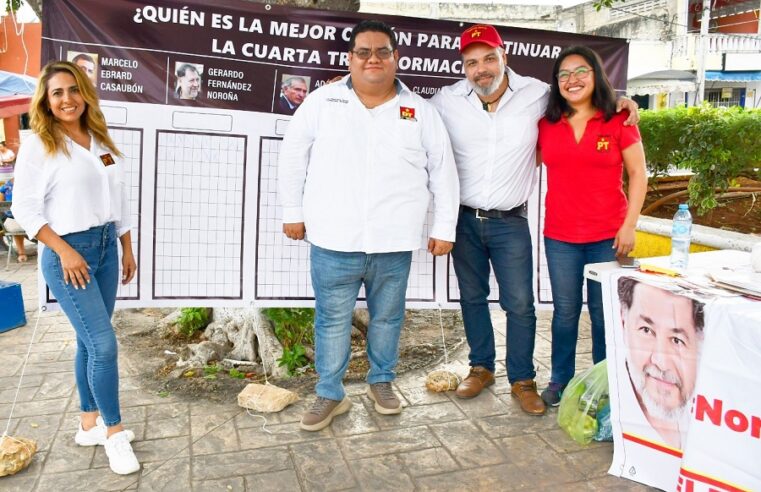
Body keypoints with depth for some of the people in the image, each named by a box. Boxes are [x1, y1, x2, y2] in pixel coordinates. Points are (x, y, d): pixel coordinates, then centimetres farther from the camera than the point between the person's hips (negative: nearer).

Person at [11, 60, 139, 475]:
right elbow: (24, 208, -10)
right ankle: (114, 433, 7)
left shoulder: (100, 141, 10)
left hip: (106, 247, 6)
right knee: (103, 343, -9)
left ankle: (89, 424, 26)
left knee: (90, 341, 13)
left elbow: (118, 198, 15)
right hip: (67, 253, -6)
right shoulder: (38, 144, -7)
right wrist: (65, 251, -16)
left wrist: (127, 249, 15)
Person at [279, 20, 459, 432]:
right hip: (333, 242, -1)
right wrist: (293, 212, 7)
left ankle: (381, 381, 36)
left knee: (387, 317, 15)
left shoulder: (420, 111, 5)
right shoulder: (322, 101, 2)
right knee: (332, 320, 7)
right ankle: (330, 394, 24)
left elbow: (443, 172, 8)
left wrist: (444, 228, 6)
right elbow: (293, 157, 8)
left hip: (393, 245, 1)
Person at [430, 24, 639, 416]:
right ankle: (481, 367, 33)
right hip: (463, 218, 2)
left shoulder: (536, 94, -5)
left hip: (510, 222, -1)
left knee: (520, 303, 1)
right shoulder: (446, 101, -4)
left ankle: (522, 380, 19)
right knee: (472, 297, 14)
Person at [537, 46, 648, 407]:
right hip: (560, 235, 2)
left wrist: (629, 225, -6)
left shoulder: (619, 122, -2)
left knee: (604, 312, 6)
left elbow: (638, 175, -1)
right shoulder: (546, 125, 5)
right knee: (565, 310, 10)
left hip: (607, 235, -2)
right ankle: (560, 380, 25)